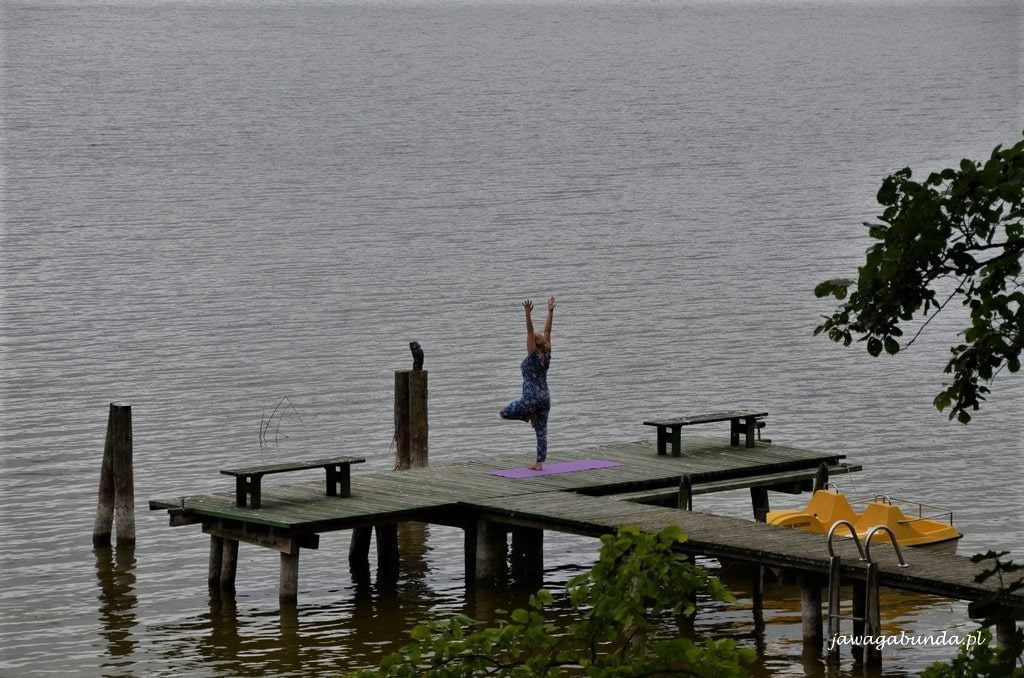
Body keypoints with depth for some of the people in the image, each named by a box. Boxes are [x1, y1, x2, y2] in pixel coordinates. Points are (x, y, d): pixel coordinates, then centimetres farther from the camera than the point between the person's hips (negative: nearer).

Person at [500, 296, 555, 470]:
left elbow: (530, 333, -19)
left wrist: (528, 315, -29)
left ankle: (530, 415, 2)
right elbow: (547, 331, 9)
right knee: (541, 431, 7)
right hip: (545, 398, 7)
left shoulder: (533, 356, -9)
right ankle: (539, 463, 4)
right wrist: (550, 311, 9)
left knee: (505, 412, 10)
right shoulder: (546, 355, 6)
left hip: (532, 398, -7)